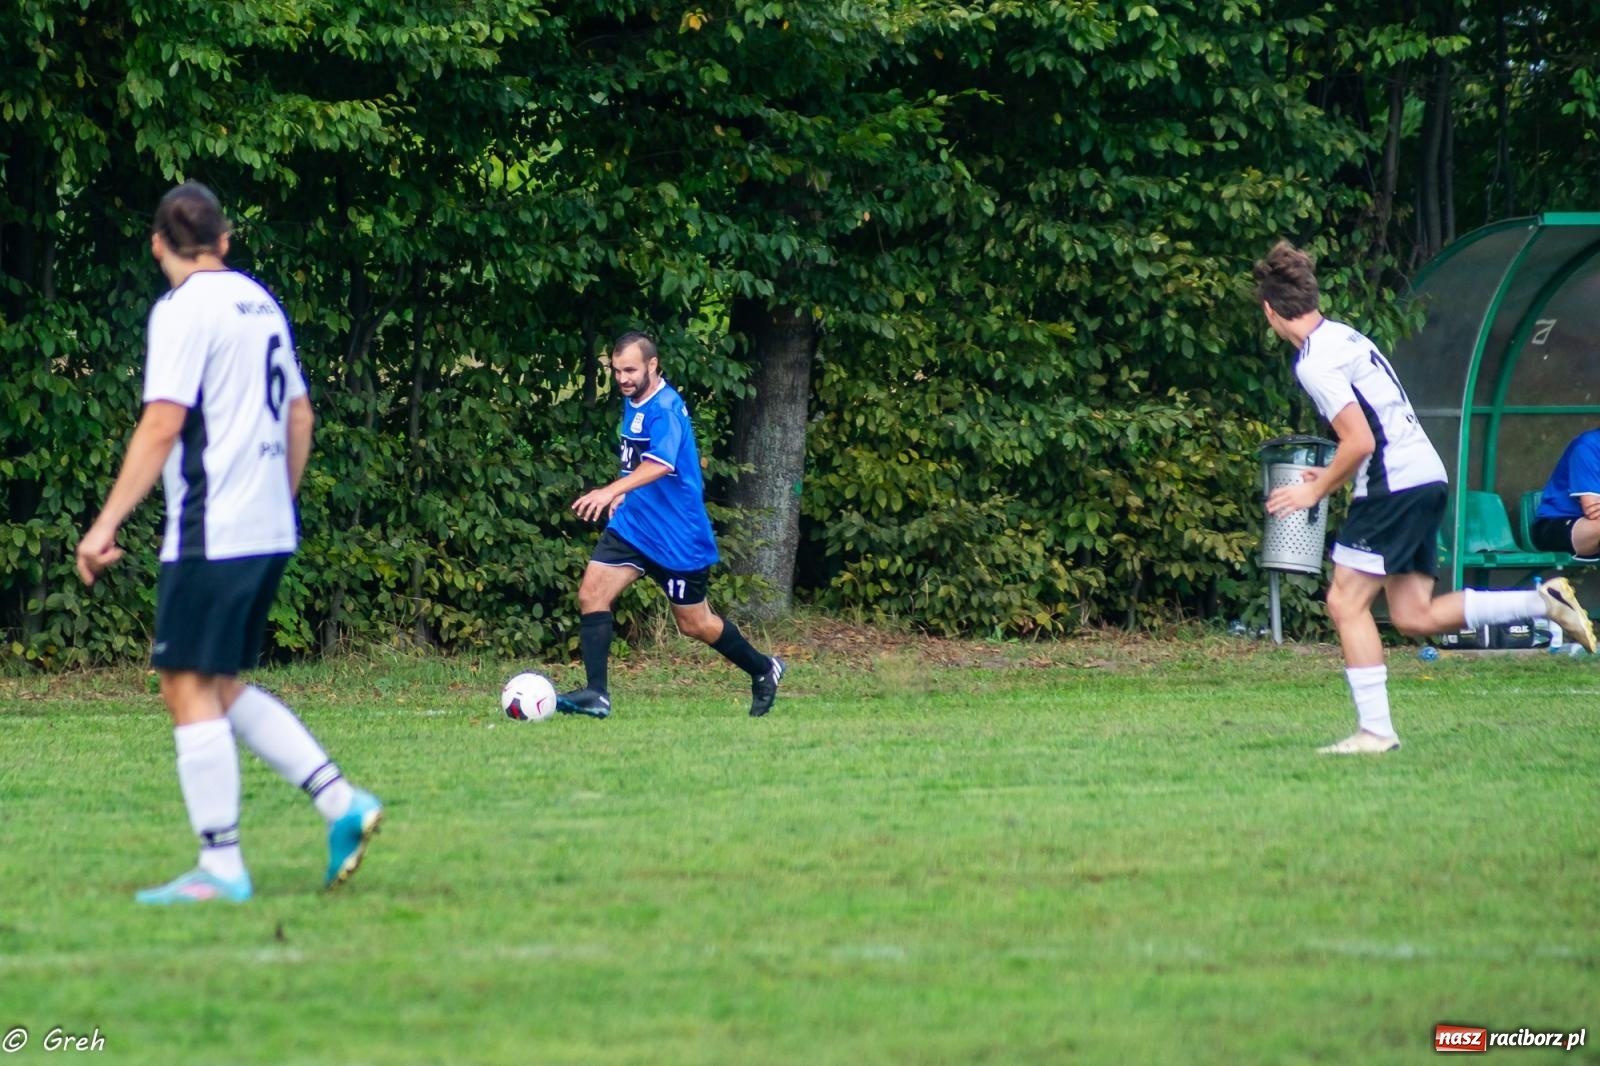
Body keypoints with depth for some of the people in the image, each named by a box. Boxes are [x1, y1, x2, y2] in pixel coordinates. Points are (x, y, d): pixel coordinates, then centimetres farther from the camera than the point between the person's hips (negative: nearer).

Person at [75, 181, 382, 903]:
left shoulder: (183, 310, -10)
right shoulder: (261, 304, 15)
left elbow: (161, 426, -17)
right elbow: (298, 415, 21)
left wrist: (106, 524, -16)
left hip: (210, 537, -8)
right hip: (270, 533, 8)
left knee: (190, 690, -4)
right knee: (221, 688, 16)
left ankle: (221, 870, -5)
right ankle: (341, 803, 7)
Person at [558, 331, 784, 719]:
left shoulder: (666, 408, -21)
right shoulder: (632, 403, 7)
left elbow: (660, 464, -38)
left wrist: (612, 491, -51)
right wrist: (624, 495, 12)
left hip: (678, 536, -8)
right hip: (632, 525, 8)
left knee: (694, 624, 5)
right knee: (591, 594, -9)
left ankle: (764, 670, 28)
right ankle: (596, 695, -10)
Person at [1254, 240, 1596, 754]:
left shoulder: (1314, 363, -14)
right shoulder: (1344, 335, 16)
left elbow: (1359, 442, -18)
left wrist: (1316, 491, -5)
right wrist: (1333, 476, 24)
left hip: (1394, 484, -9)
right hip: (1427, 478, 9)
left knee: (1346, 602, -4)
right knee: (1415, 617, 8)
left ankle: (1375, 729, -6)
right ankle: (1543, 601, 4)